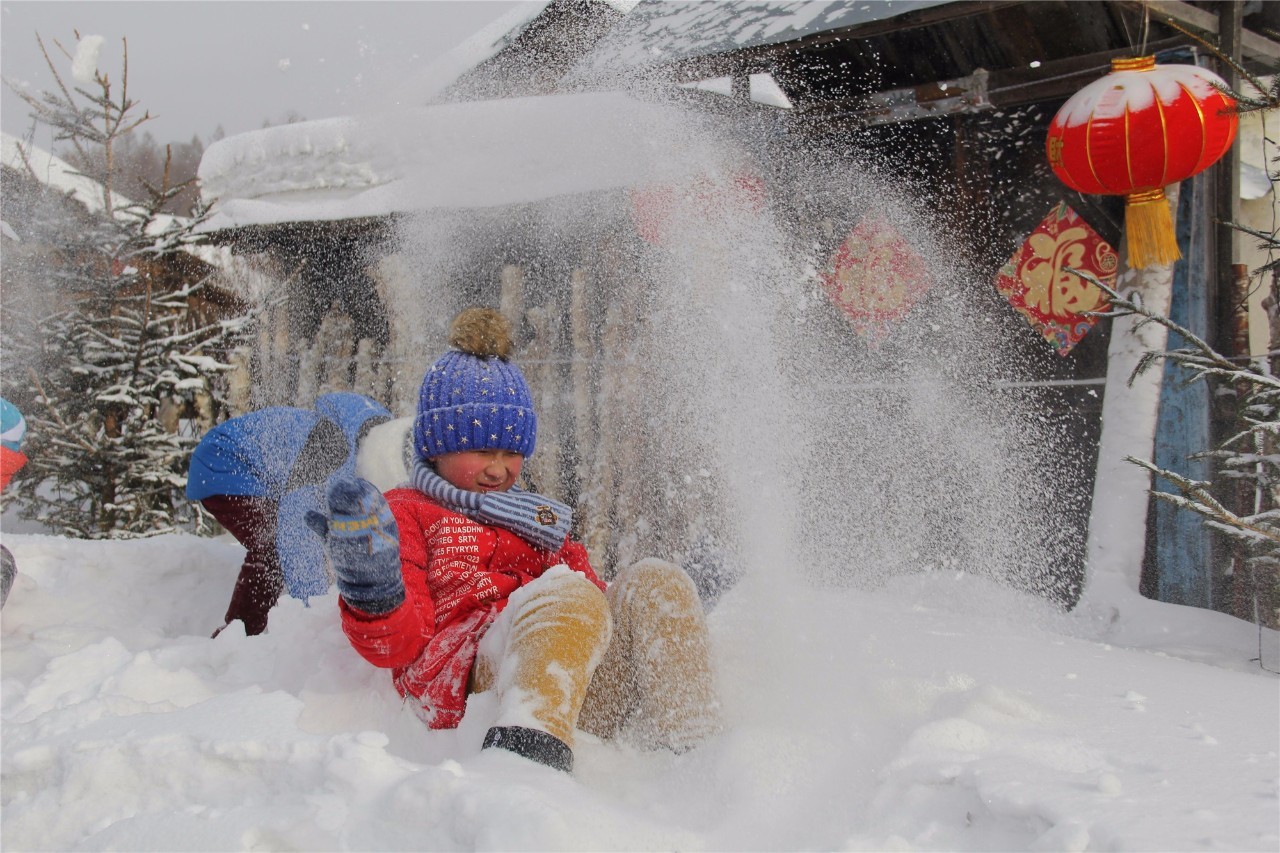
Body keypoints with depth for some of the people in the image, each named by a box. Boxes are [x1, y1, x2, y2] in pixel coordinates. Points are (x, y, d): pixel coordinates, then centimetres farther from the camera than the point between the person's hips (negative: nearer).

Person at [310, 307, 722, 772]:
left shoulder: (539, 521, 36)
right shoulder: (404, 512, 18)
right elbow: (398, 645, 0)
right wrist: (372, 592, -22)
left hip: (587, 693, 6)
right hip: (464, 689, -6)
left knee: (654, 581, -16)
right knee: (567, 595, -34)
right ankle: (524, 750, -61)